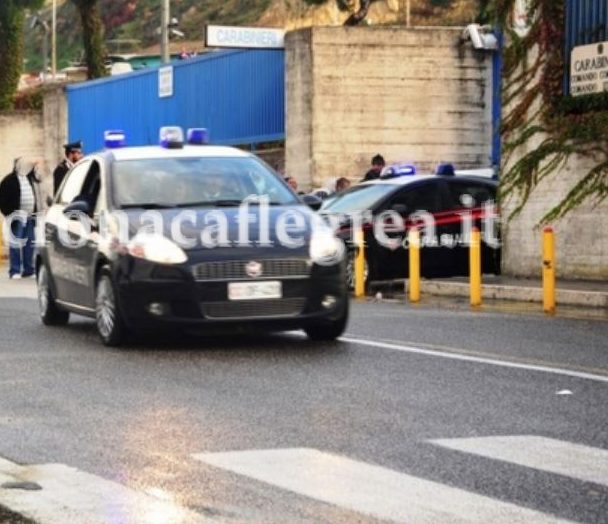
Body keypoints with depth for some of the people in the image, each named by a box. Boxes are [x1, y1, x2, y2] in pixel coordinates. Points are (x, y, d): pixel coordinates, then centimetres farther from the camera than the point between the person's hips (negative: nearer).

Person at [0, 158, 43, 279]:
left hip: (30, 218, 6)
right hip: (17, 218, -6)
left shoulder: (32, 179, 12)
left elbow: (37, 197, 18)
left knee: (29, 245, 8)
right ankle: (15, 271, 1)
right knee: (16, 245, -3)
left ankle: (29, 269, 14)